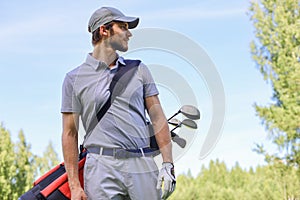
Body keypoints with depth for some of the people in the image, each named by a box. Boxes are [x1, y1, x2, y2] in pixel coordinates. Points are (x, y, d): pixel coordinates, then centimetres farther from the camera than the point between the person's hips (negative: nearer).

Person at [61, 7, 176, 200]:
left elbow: (158, 119, 13)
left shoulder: (139, 69, 16)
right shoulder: (74, 78, 7)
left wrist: (168, 164, 1)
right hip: (101, 168, -2)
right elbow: (70, 133, 6)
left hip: (143, 165, 3)